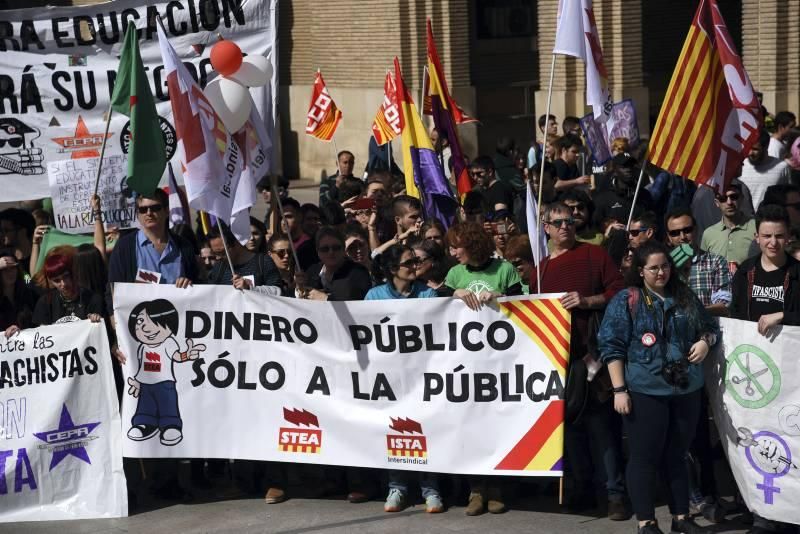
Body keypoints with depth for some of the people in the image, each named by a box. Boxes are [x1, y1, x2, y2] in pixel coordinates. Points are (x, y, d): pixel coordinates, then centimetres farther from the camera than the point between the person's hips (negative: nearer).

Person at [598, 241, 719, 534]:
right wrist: (619, 389, -12)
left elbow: (711, 327, 23)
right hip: (645, 392, -4)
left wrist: (705, 341, -2)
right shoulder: (626, 300, -3)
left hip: (686, 390, 4)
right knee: (645, 458, 1)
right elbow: (611, 346, -6)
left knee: (677, 456, 13)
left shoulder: (685, 297, 10)